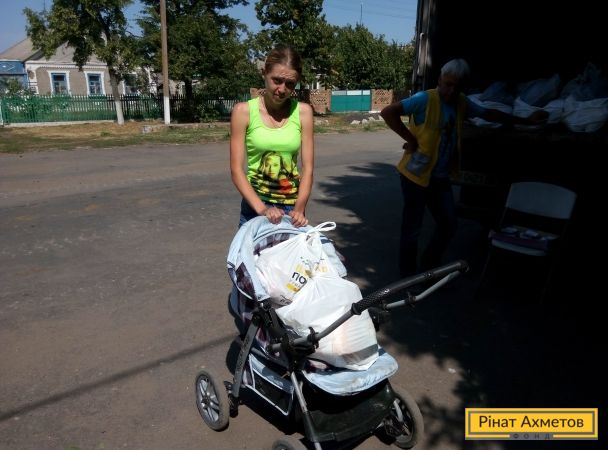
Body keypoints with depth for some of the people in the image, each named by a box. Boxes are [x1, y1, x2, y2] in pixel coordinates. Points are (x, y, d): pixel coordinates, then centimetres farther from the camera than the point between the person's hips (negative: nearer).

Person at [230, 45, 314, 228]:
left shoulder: (303, 111, -2)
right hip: (255, 206, -1)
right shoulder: (243, 111, -6)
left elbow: (307, 168, -4)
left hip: (292, 206, 1)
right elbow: (236, 170, -9)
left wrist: (299, 208, -17)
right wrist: (262, 209, -19)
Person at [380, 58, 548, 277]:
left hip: (440, 177, 7)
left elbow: (490, 114, 22)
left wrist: (525, 121, 27)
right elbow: (388, 112, -20)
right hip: (416, 174, -7)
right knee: (412, 230, 0)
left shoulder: (462, 103, 8)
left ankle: (428, 269, 31)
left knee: (448, 225, 13)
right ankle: (408, 278, 16)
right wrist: (410, 139, -19)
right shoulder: (425, 99, -14)